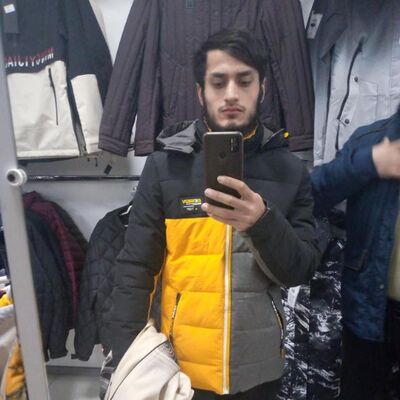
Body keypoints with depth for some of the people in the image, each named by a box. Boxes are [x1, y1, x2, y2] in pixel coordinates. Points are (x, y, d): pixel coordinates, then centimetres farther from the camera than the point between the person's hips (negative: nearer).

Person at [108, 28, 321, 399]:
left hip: (258, 366, 2)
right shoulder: (164, 165, -9)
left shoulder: (289, 170, -4)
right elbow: (135, 269, -6)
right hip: (181, 364, -1)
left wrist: (263, 222, -26)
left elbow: (301, 269, -7)